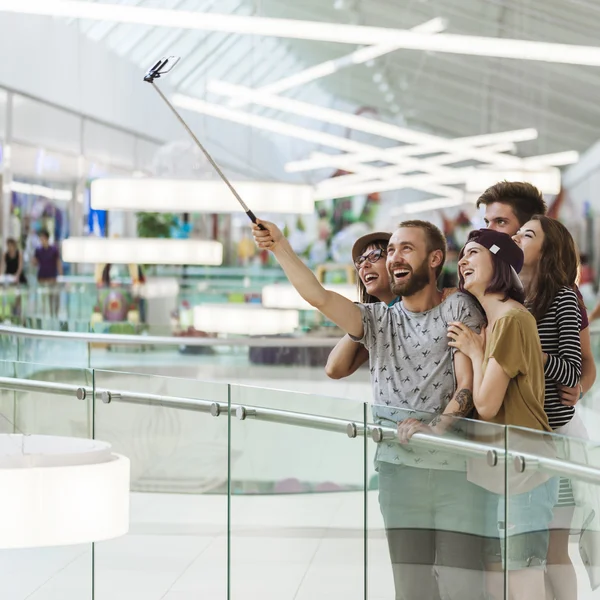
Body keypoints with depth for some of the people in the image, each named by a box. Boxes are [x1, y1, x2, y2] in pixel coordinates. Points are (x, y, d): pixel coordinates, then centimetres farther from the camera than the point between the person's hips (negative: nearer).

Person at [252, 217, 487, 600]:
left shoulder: (460, 309, 3)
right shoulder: (379, 319, 13)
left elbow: (468, 383, -5)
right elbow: (318, 297, -2)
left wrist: (436, 426, -21)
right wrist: (280, 248, -13)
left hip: (456, 467, -3)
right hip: (399, 466, 3)